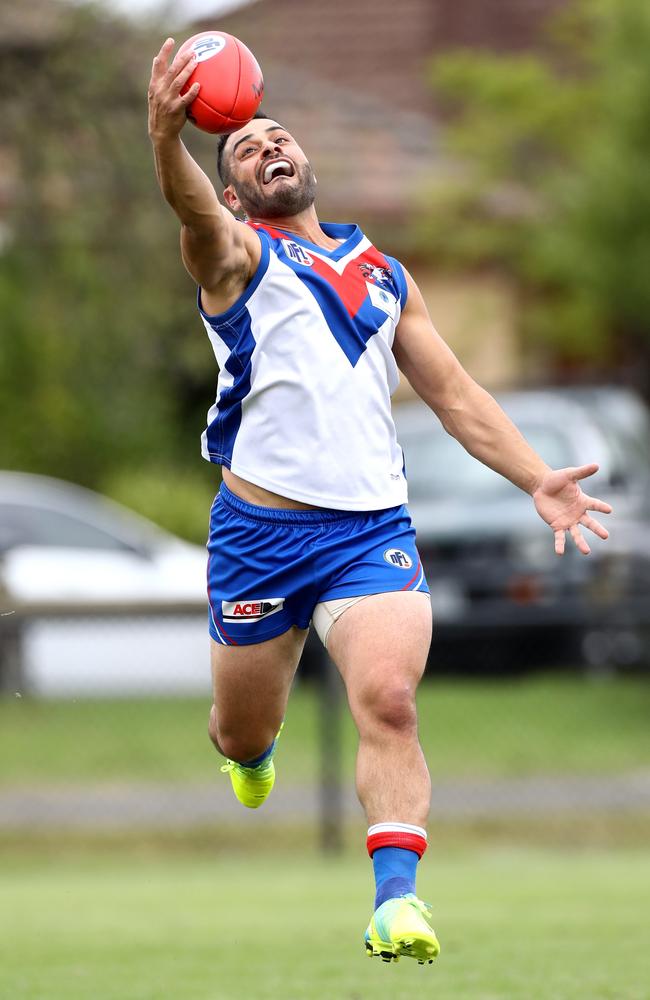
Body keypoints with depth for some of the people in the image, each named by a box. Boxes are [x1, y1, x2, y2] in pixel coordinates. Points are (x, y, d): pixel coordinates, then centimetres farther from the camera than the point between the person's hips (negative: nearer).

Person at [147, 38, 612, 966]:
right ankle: (254, 746, 47)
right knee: (242, 733, 10)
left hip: (375, 529, 2)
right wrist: (167, 139, -45)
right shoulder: (236, 255, 3)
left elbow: (454, 392, 21)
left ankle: (397, 897, -25)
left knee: (388, 702, -21)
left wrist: (537, 479, 7)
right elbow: (192, 209, -22)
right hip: (262, 528, -2)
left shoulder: (384, 276, 18)